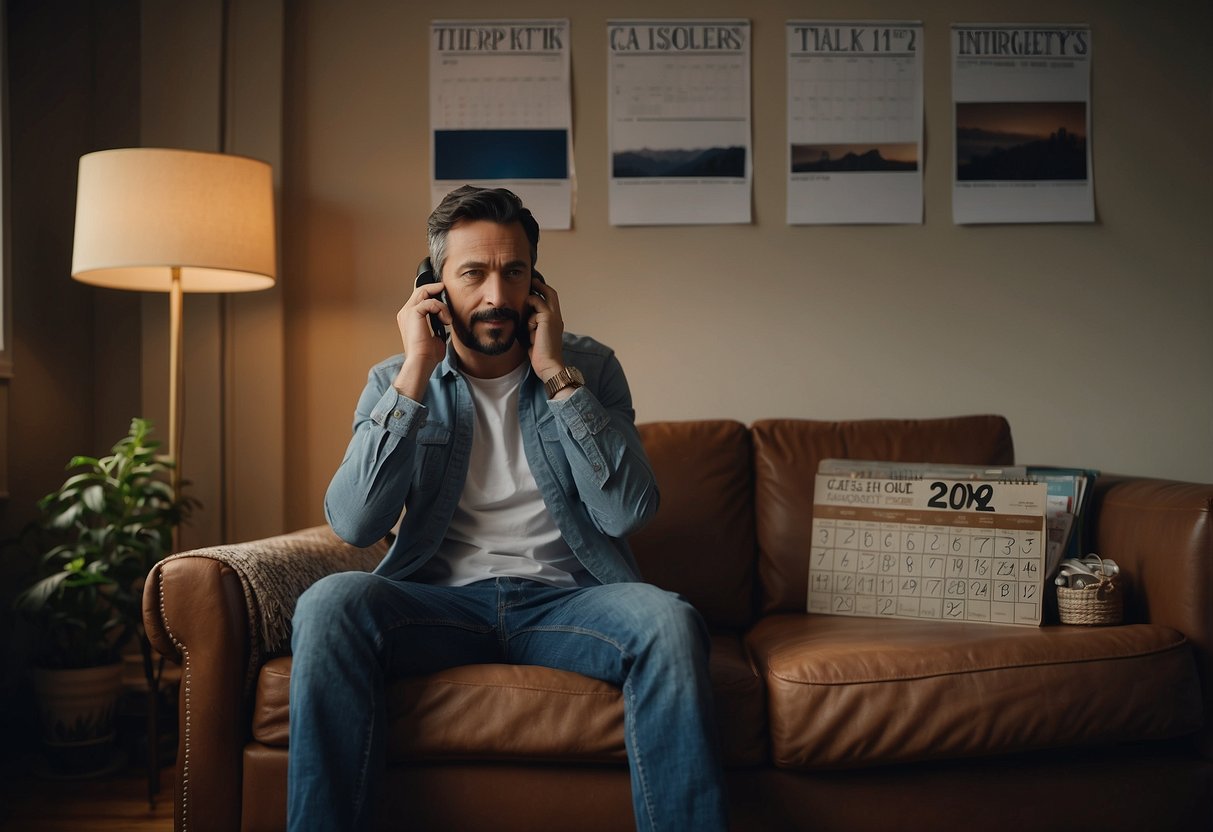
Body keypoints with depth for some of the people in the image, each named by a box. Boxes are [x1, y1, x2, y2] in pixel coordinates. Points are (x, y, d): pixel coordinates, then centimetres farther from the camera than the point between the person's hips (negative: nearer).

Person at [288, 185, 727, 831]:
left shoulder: (588, 367, 7)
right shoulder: (395, 381, 8)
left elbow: (625, 512, -8)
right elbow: (353, 524, -8)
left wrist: (557, 376, -10)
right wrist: (416, 374, -10)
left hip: (565, 598, 0)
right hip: (443, 600, 1)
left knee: (666, 621, -32)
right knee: (330, 603, -30)